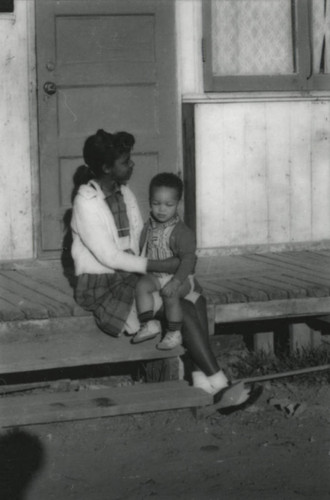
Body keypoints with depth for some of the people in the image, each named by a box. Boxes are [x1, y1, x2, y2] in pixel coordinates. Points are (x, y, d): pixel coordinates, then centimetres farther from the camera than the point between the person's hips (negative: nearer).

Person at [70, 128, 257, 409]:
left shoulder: (125, 193, 9)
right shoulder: (87, 203, -17)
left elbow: (140, 238, 14)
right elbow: (109, 257, -21)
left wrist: (182, 259, -3)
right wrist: (159, 266, -22)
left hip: (130, 277, 8)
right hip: (102, 288, -8)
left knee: (197, 300, -13)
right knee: (184, 310, -21)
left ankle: (202, 381, -17)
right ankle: (218, 386, -16)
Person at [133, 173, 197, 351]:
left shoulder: (182, 232, -11)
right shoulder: (148, 228, 9)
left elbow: (188, 259, -18)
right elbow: (142, 251, 18)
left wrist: (175, 282, -28)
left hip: (179, 277, -5)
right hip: (154, 275, 5)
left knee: (170, 294, -33)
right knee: (142, 285, -25)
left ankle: (174, 333, -16)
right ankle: (149, 324, -27)